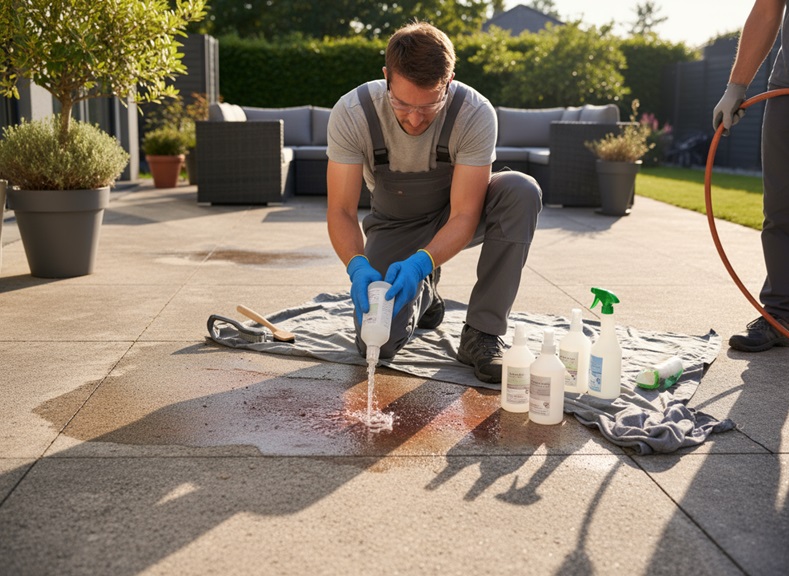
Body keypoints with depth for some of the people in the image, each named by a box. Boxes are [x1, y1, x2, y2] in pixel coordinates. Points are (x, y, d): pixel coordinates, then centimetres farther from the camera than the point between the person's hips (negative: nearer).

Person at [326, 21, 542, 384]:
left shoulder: (476, 114, -29)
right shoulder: (351, 113, -26)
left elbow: (465, 215, -28)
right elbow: (340, 210, -22)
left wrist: (420, 262, -47)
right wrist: (358, 266, -42)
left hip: (453, 220, 0)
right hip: (393, 226, 0)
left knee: (521, 191, -32)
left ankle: (482, 334, -21)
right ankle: (422, 295, 18)